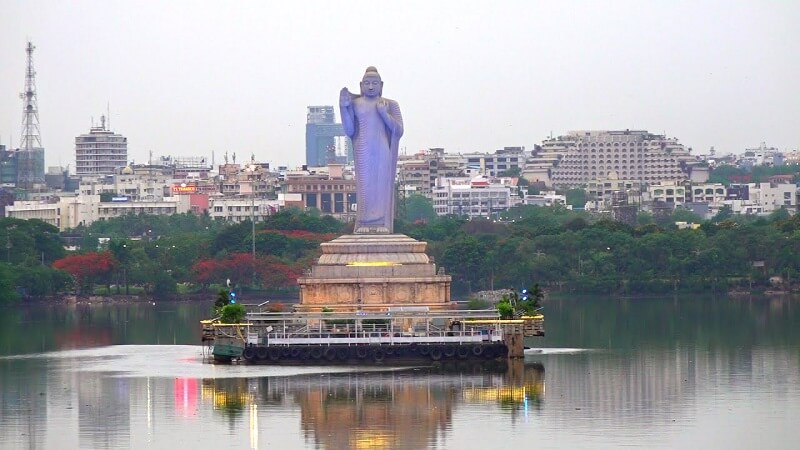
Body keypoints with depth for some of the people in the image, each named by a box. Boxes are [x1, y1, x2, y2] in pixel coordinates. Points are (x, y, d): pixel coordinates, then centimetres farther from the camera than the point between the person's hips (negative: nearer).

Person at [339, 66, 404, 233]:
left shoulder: (390, 105, 8)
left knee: (382, 185, -3)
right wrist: (344, 108, -6)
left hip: (383, 152, 0)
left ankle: (382, 223, -4)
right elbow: (349, 131, 3)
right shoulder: (355, 104, 6)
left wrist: (384, 114, -10)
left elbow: (399, 131, 3)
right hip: (363, 152, 0)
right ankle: (364, 223, -4)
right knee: (364, 185, -3)